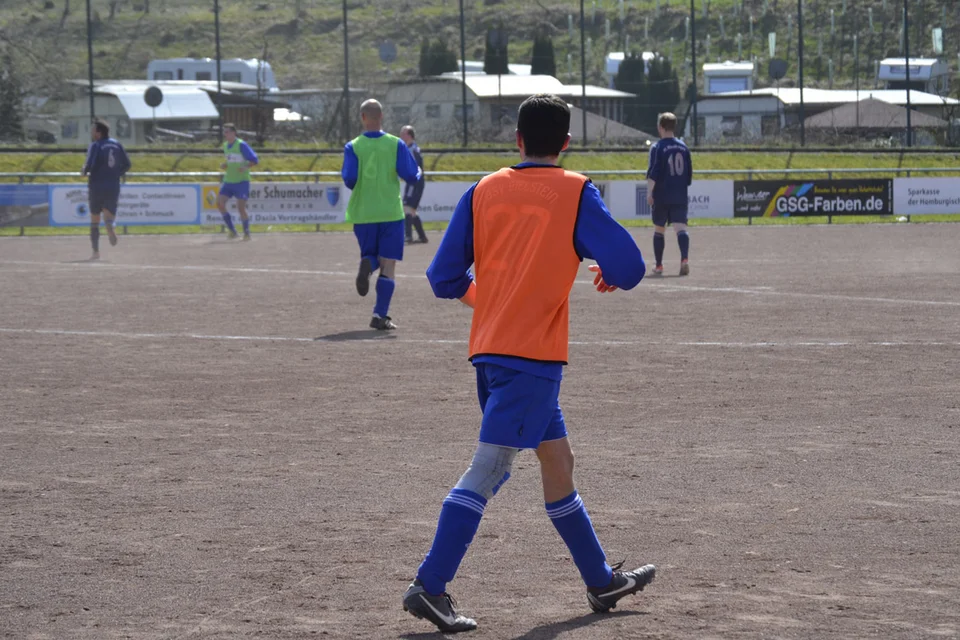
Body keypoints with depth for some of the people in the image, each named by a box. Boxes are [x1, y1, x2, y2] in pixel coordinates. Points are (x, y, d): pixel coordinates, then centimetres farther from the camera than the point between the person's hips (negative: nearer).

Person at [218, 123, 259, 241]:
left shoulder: (241, 145, -11)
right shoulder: (225, 146, 11)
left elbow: (255, 160, -11)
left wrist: (246, 167, -28)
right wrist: (225, 166, 4)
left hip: (241, 181, -7)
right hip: (228, 181, 7)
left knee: (241, 207, -9)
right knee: (220, 203, -9)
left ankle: (247, 233, 9)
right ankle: (232, 231, 0)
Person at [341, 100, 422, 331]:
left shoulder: (353, 147, -2)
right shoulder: (396, 145, -2)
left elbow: (349, 179, -10)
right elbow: (412, 176, -3)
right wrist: (417, 171, 20)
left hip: (362, 214, 1)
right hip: (391, 213, -1)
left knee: (371, 256, 20)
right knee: (388, 266, 2)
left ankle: (367, 264, -17)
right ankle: (380, 315, -6)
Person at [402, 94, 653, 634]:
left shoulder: (484, 191, 8)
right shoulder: (575, 193, -4)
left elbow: (444, 278, 8)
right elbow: (628, 266, -10)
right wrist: (612, 276, 14)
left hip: (489, 347, 6)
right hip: (535, 353, -6)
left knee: (558, 459, 17)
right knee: (488, 468, -8)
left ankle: (603, 581, 27)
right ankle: (430, 586, -14)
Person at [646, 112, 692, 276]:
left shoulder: (658, 147, -6)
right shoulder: (683, 147, 10)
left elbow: (653, 173, -16)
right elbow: (689, 175, 15)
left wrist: (649, 192, -19)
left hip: (662, 196, -3)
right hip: (680, 197, 3)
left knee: (659, 230, 12)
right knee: (681, 228, -9)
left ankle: (659, 265, 20)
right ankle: (685, 259, -32)